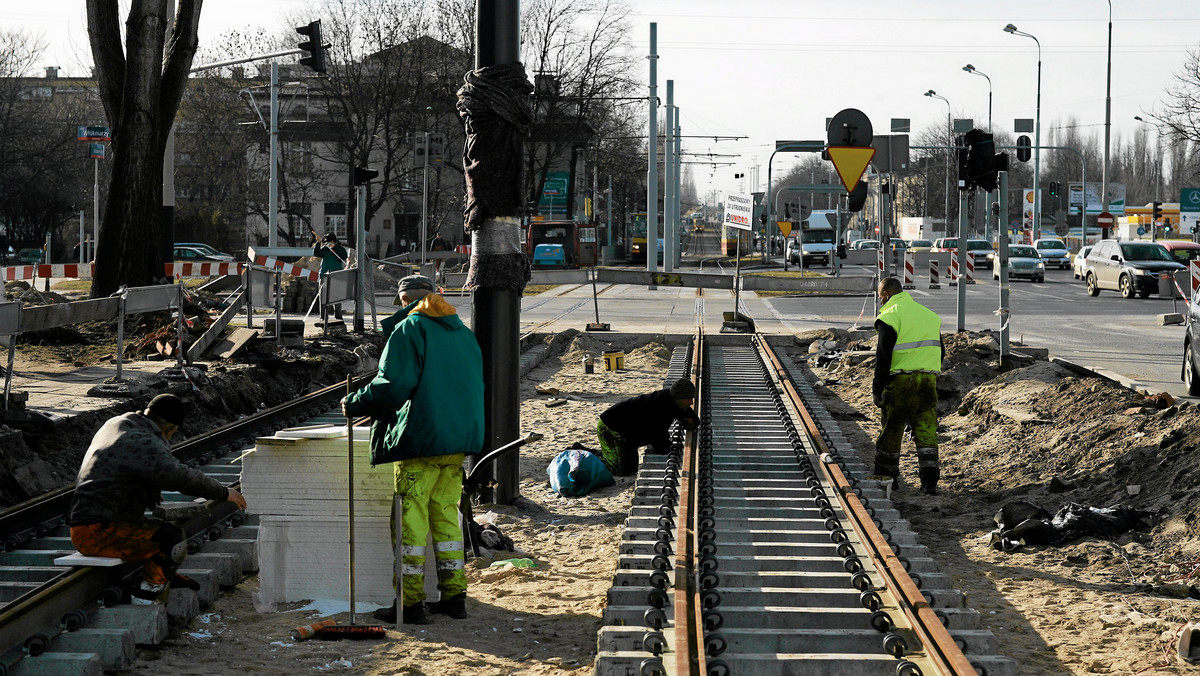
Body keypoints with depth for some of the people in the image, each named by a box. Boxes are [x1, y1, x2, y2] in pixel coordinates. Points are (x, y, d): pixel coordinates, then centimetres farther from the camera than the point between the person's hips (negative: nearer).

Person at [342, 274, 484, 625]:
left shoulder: (408, 329, -6)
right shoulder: (463, 331, 15)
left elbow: (392, 384, -16)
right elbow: (474, 384, 21)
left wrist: (355, 403, -2)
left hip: (419, 438, -7)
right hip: (460, 438, 7)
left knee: (411, 516, -3)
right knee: (446, 512, 14)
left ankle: (411, 603, -3)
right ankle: (454, 595, 15)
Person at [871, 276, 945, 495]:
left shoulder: (889, 317, -7)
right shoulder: (929, 314, 15)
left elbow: (883, 356, -13)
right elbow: (940, 351, 19)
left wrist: (877, 388, -8)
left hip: (900, 380, -5)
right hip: (928, 379, 5)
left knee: (891, 430, 9)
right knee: (926, 430, 3)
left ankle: (885, 475, 18)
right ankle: (929, 481, -6)